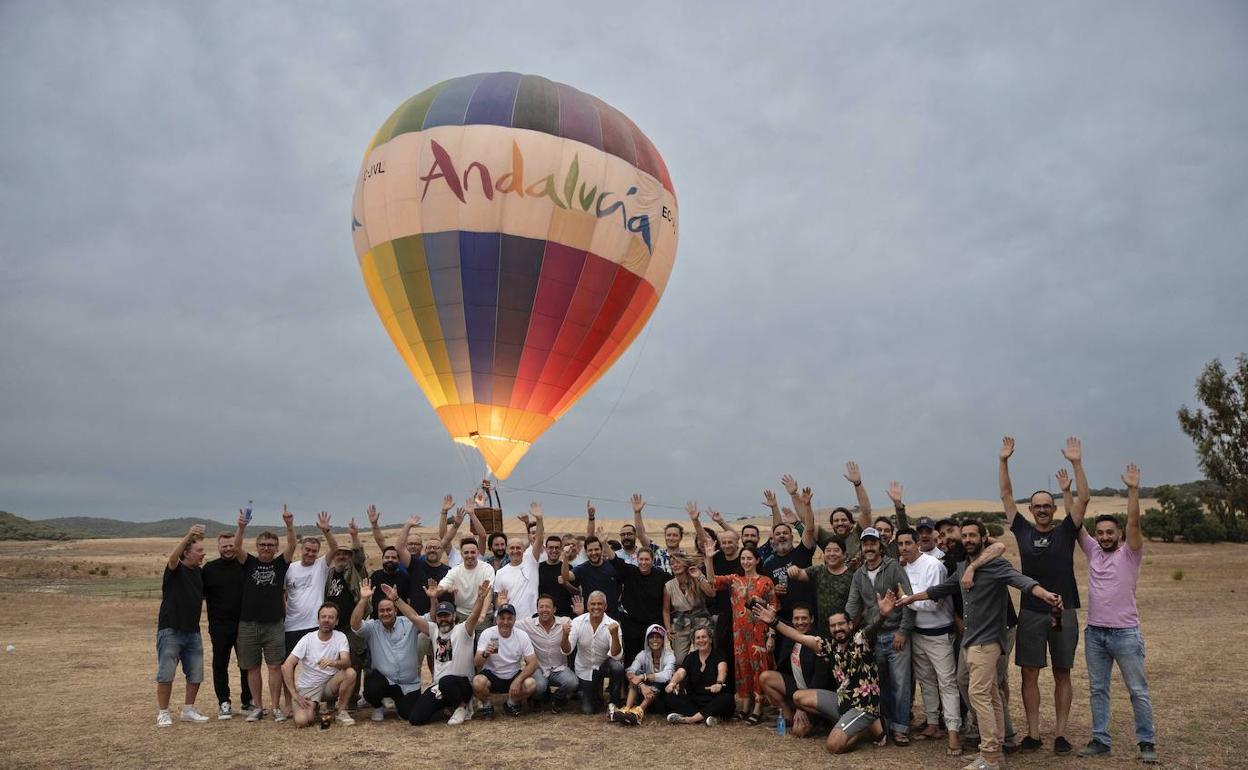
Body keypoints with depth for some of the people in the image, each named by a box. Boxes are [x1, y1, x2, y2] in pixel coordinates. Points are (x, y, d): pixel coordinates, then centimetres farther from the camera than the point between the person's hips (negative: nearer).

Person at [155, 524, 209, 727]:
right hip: (171, 630, -6)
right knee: (166, 674, -1)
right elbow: (172, 558, -32)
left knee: (195, 674, 9)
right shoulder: (175, 570, -9)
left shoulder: (199, 573, 9)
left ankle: (189, 710, 22)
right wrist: (188, 535, -46)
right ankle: (163, 713, 11)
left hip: (193, 632, 6)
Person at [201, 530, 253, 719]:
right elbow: (201, 595, 5)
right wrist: (212, 618, -5)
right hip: (219, 626, -1)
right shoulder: (209, 568, 3)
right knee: (220, 665, 4)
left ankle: (248, 702, 18)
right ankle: (224, 704, 14)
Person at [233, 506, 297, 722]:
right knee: (252, 667, 8)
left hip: (273, 624, -1)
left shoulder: (281, 563, 5)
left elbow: (292, 546, -10)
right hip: (248, 624, 1)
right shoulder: (248, 562, 5)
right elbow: (236, 547, -12)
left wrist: (289, 525, -25)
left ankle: (276, 707, 7)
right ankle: (257, 707, 19)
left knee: (275, 666, 0)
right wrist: (242, 527, -30)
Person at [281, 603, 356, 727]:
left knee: (350, 673, -29)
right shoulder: (307, 639, -10)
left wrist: (334, 663, -48)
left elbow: (346, 662, -24)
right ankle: (313, 708, 11)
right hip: (308, 688, -1)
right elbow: (286, 666, -13)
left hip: (330, 685, 1)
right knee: (301, 721, -26)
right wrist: (295, 694, -19)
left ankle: (342, 711, -8)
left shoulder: (340, 637, -8)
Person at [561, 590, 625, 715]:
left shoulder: (613, 625, -20)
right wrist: (565, 635, -39)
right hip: (584, 669, 1)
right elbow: (566, 651, -18)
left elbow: (616, 655, -28)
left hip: (604, 665, -1)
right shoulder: (577, 622, -15)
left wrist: (614, 635, -45)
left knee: (617, 667, -34)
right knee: (587, 710, -3)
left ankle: (612, 702, -8)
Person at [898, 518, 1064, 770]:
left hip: (987, 640, -8)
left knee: (978, 693, -12)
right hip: (970, 640, 8)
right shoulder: (962, 568, 13)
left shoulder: (995, 564, -13)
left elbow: (1020, 579, -31)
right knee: (990, 696, 13)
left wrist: (1045, 594, -50)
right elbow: (941, 589, 26)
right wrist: (911, 597, 35)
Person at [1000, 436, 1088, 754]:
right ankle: (1033, 733, 9)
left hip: (1064, 613, -1)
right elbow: (1006, 495, 6)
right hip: (1030, 613, 1)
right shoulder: (1023, 531, 6)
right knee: (1030, 674, 2)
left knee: (1062, 675, 7)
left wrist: (1076, 463, -13)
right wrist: (1003, 461, 1)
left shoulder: (1065, 531, 3)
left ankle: (1060, 733, 14)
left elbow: (1084, 499, -5)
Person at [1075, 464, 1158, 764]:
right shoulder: (1093, 552, 9)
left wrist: (1133, 489, -26)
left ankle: (1147, 742, 15)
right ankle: (1100, 740, 18)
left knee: (1138, 691, 4)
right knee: (1098, 690, 10)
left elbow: (1134, 523, -18)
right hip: (1094, 633, 5)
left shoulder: (1129, 554, -4)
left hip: (1125, 633, -5)